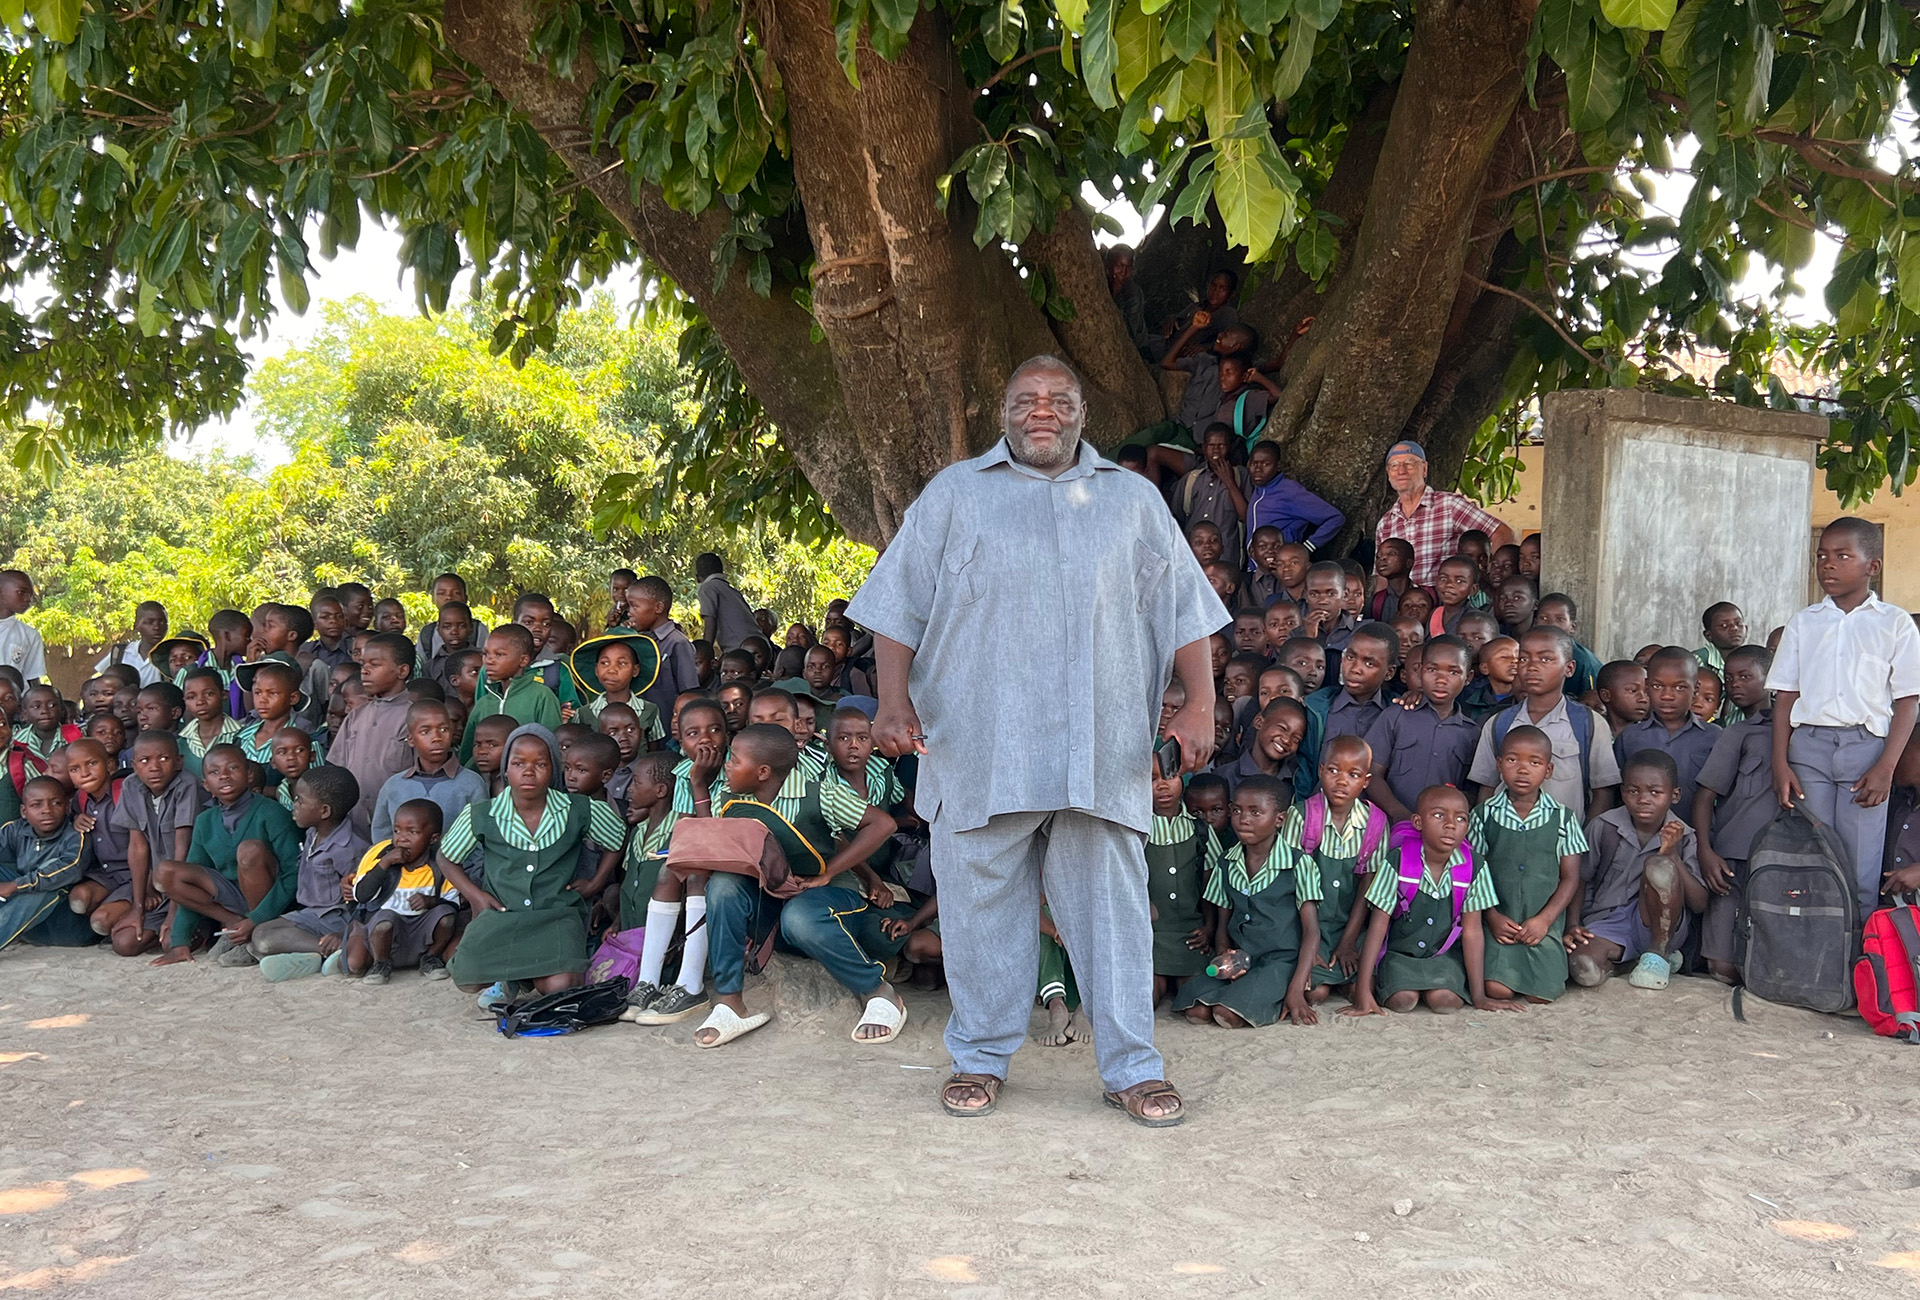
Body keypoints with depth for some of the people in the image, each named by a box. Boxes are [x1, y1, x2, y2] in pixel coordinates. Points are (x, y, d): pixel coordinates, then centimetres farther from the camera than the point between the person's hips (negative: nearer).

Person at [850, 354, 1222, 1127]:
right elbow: (900, 605, 7)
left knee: (1113, 908, 1)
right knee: (982, 905, 4)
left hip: (1101, 752, 1)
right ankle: (980, 1059, 18)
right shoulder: (954, 494, 13)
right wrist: (895, 698, -6)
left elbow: (1185, 610, 13)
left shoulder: (1133, 499, 17)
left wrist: (1199, 704, 0)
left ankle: (1132, 1068, 9)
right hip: (981, 749, 0)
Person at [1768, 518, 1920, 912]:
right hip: (1809, 745, 2)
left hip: (1867, 745, -2)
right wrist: (1780, 763, -1)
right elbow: (1785, 697, 9)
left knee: (1861, 867, -3)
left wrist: (1885, 767, -8)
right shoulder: (1803, 623, 12)